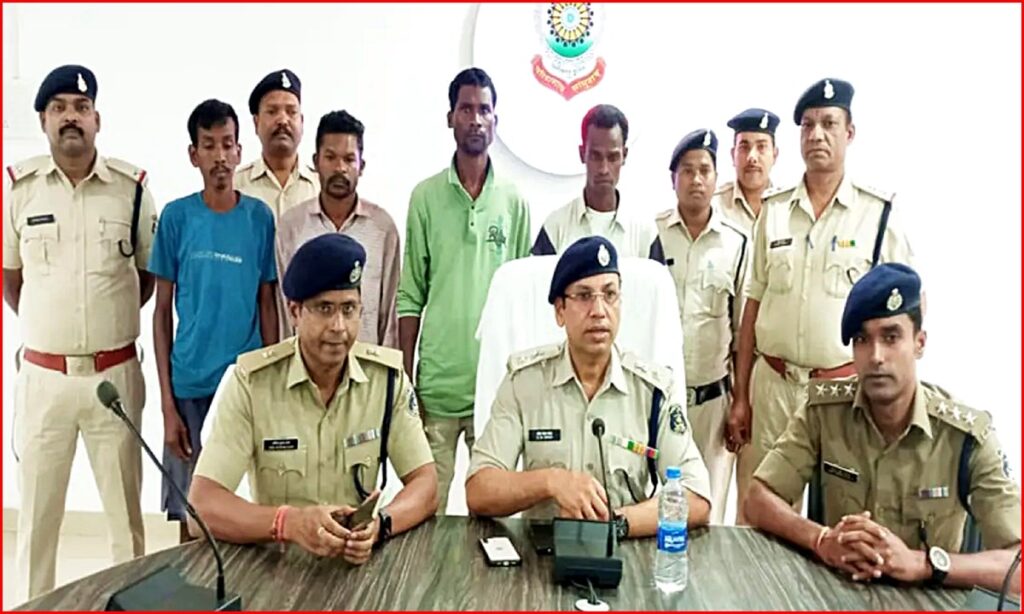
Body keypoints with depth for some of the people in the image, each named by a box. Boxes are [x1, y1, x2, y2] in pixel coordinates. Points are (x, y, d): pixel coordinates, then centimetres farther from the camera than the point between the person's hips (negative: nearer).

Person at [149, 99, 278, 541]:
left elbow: (268, 306, 4)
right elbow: (162, 311, 1)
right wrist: (167, 403, -3)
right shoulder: (176, 216, -1)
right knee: (190, 512, 9)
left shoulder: (260, 217, 0)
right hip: (189, 386, 0)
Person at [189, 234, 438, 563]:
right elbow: (202, 505, -16)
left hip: (359, 562, 2)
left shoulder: (387, 375, -5)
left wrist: (380, 524, -26)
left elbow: (425, 485, -6)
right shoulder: (250, 381, -11)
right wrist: (289, 523, -33)